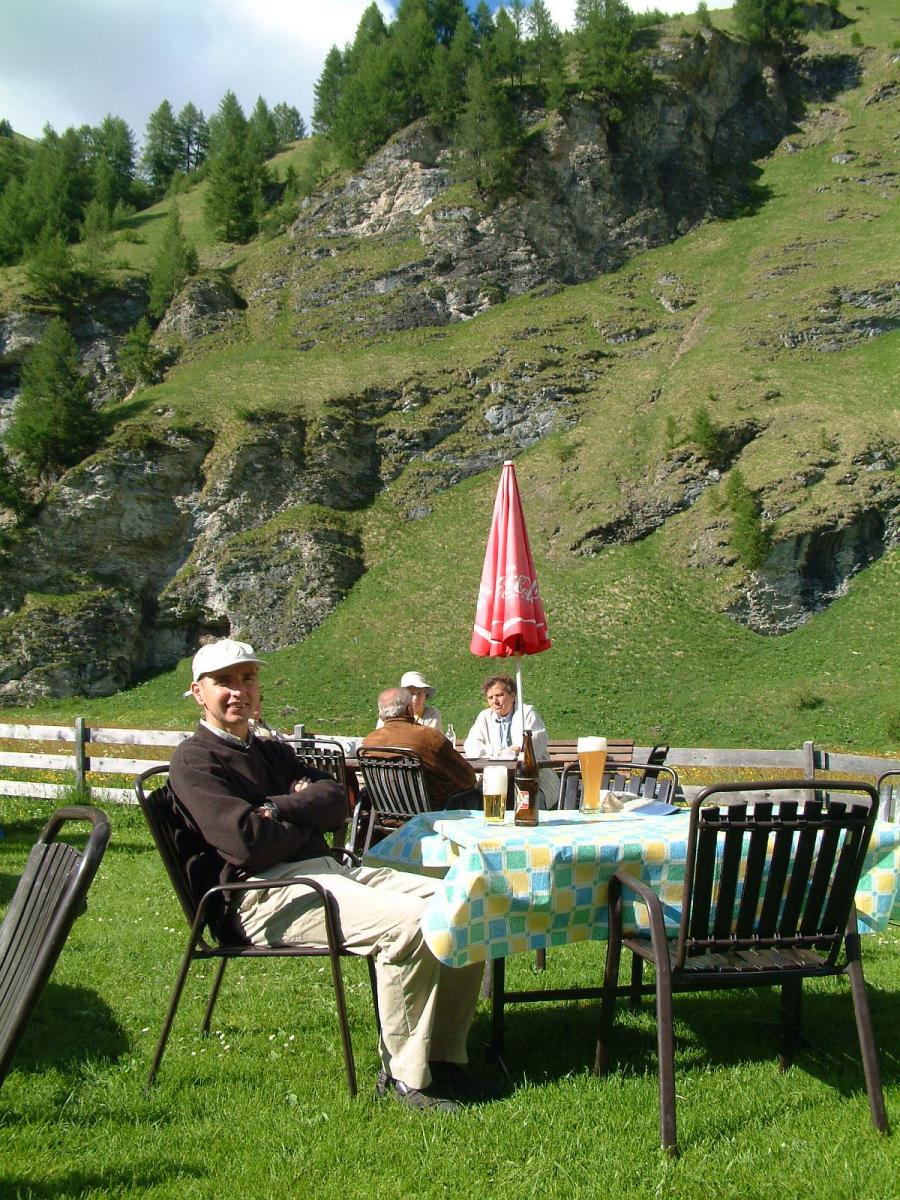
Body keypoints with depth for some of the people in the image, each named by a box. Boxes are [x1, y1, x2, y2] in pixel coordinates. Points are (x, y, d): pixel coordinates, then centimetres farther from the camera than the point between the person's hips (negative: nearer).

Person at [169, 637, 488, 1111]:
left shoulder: (272, 751, 26)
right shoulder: (194, 760, 0)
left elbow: (336, 800, 8)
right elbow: (248, 841, -15)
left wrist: (280, 808, -9)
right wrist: (307, 821, 2)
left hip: (328, 871, 8)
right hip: (269, 896, -8)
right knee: (410, 921, -29)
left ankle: (443, 1056, 1)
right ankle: (405, 1078, -16)